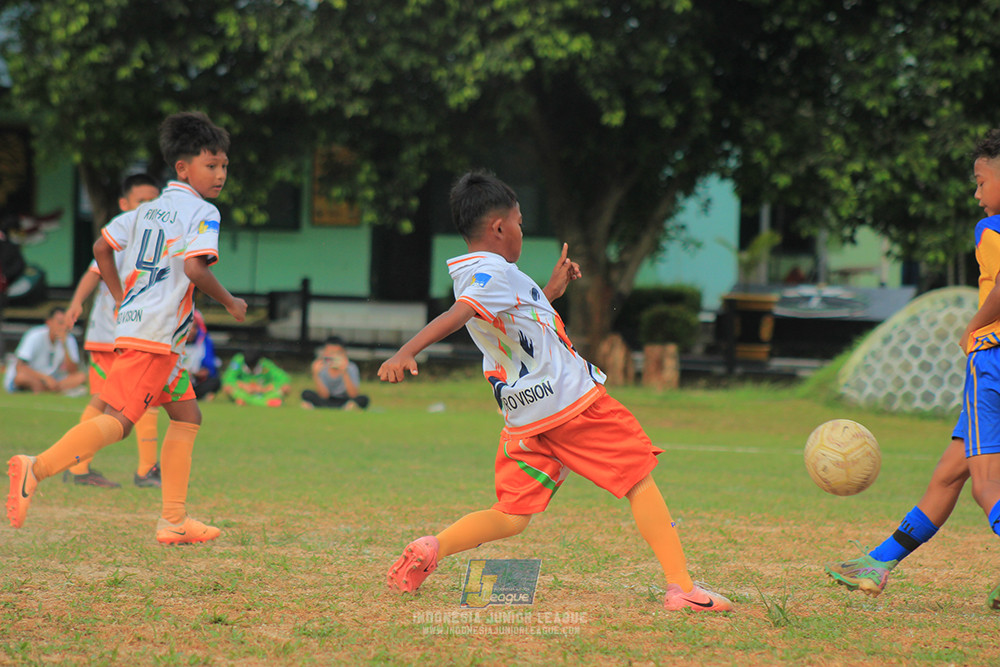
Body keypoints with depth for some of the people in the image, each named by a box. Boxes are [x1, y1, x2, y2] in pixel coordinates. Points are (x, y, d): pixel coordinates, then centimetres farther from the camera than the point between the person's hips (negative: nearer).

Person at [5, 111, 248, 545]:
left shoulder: (148, 210, 18)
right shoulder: (202, 212, -7)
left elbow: (102, 248, 20)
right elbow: (195, 267, -21)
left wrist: (121, 299, 26)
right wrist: (230, 302, -6)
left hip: (132, 325, 10)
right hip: (153, 334, -10)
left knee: (186, 414, 15)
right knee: (119, 419, -17)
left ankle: (173, 520, 11)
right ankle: (37, 469, -30)